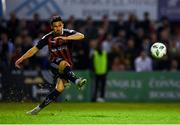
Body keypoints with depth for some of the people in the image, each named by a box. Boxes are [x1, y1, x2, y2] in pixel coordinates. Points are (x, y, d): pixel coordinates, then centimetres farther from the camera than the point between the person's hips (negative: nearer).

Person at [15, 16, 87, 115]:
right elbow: (35, 49, 6)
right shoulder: (48, 38, -1)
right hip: (55, 62, 0)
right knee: (64, 64, -37)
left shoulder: (68, 33, -4)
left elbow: (81, 36, -23)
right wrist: (21, 59, 3)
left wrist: (65, 38, -36)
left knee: (60, 88, -19)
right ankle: (76, 80, -59)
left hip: (67, 64, 0)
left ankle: (40, 107, -10)